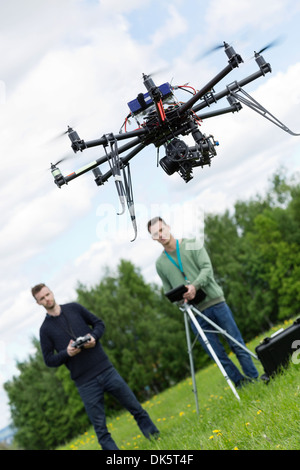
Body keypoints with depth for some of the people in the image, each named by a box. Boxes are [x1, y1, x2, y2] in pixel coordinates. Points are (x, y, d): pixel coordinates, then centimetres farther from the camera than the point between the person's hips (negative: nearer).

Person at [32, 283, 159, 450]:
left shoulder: (74, 308, 6)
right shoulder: (45, 329, 3)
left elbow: (99, 323, 12)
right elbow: (49, 360, 4)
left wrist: (93, 336, -9)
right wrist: (66, 353, -15)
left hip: (106, 369, 1)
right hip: (85, 382, -1)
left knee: (136, 408, 6)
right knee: (100, 428, 1)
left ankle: (156, 437, 21)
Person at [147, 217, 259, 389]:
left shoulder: (192, 244, 4)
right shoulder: (160, 263, 10)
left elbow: (207, 268, -6)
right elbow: (169, 291, 13)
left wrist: (194, 286, -23)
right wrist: (181, 298, -9)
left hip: (215, 302, -1)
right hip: (196, 314, 1)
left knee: (237, 345, 0)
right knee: (220, 356, 1)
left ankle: (254, 380, 9)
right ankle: (241, 384, 11)